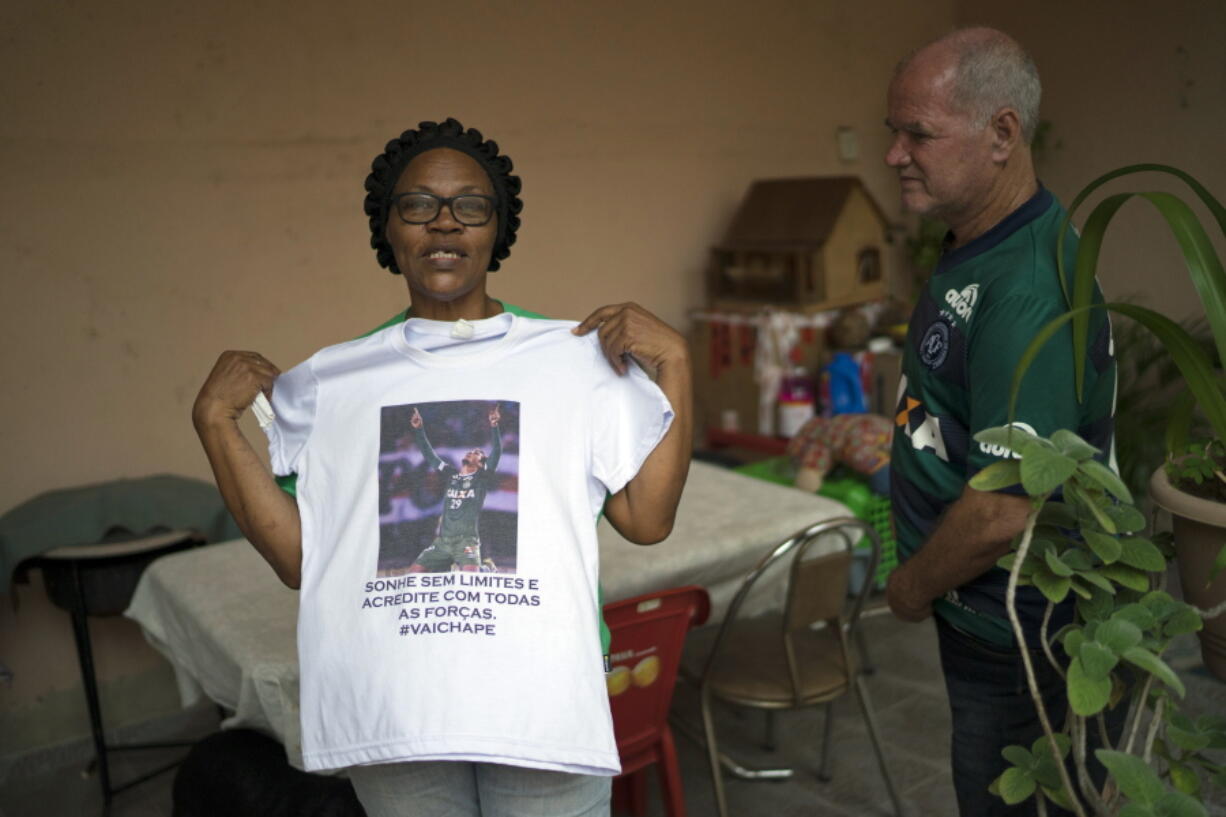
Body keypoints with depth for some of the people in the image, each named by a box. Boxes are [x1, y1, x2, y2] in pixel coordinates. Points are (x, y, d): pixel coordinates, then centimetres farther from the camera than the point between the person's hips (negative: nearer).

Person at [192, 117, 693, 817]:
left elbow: (648, 518, -3)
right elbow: (297, 557, 3)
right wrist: (217, 420, -1)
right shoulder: (330, 381, 7)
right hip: (389, 718, 2)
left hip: (541, 712, -1)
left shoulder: (579, 357, 2)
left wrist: (673, 361, -9)